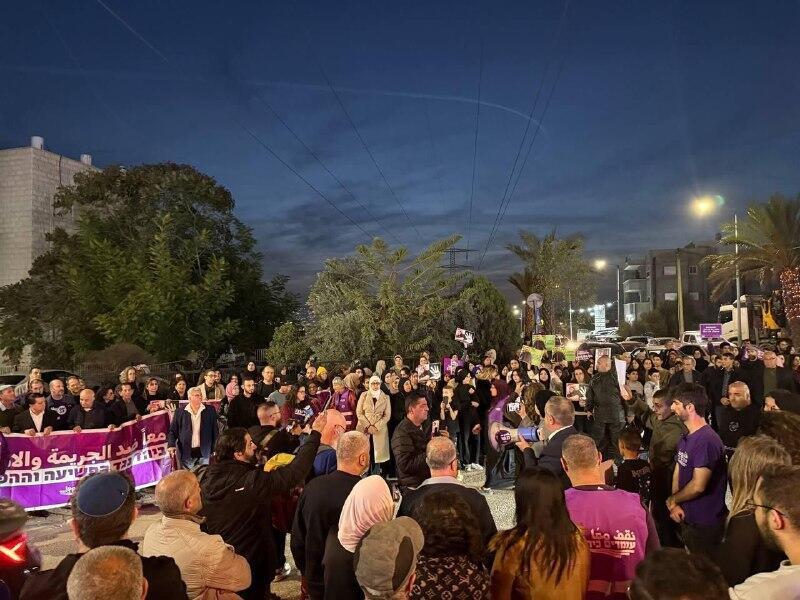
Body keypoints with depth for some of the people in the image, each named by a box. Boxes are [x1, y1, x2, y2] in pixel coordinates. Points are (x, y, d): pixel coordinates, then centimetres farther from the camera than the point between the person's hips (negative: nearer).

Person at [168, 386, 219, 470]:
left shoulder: (210, 410, 3)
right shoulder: (180, 411, 3)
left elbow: (215, 430, 6)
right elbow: (173, 430, 5)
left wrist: (214, 450, 3)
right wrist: (171, 445, -10)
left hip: (203, 453, 0)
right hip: (186, 453, 0)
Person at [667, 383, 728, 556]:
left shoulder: (707, 440, -24)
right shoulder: (685, 438, 8)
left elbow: (698, 486, -27)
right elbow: (677, 472, 7)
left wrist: (672, 500, -11)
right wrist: (675, 505, -8)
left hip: (705, 523, -8)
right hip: (688, 519, 9)